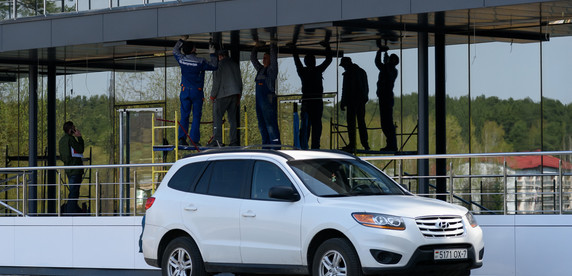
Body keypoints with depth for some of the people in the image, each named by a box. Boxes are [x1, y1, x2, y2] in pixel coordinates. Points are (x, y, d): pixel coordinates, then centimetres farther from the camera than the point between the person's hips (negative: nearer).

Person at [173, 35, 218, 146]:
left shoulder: (182, 59, -1)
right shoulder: (200, 62, -13)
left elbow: (175, 51, 20)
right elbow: (214, 66, -2)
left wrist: (182, 40, 28)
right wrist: (212, 54, 9)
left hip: (185, 91, 3)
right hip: (197, 92, -3)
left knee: (184, 115, 6)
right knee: (196, 116, 0)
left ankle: (182, 138, -2)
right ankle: (194, 140, -4)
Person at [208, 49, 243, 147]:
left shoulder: (219, 65, -4)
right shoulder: (235, 65, 16)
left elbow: (216, 82, -9)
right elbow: (240, 81, 18)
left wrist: (213, 95, -2)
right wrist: (239, 97, 23)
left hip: (223, 95, -6)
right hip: (234, 94, 6)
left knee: (217, 117, -7)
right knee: (232, 118, 7)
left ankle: (217, 140, -18)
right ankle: (234, 141, 2)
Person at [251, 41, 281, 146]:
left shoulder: (272, 69, 1)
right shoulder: (260, 69, 20)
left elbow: (274, 55, -7)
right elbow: (253, 59, 29)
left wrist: (273, 44, 3)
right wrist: (256, 46, 24)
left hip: (268, 99, -8)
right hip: (259, 100, 8)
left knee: (271, 124, -12)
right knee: (262, 125, 7)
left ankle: (275, 145, -14)